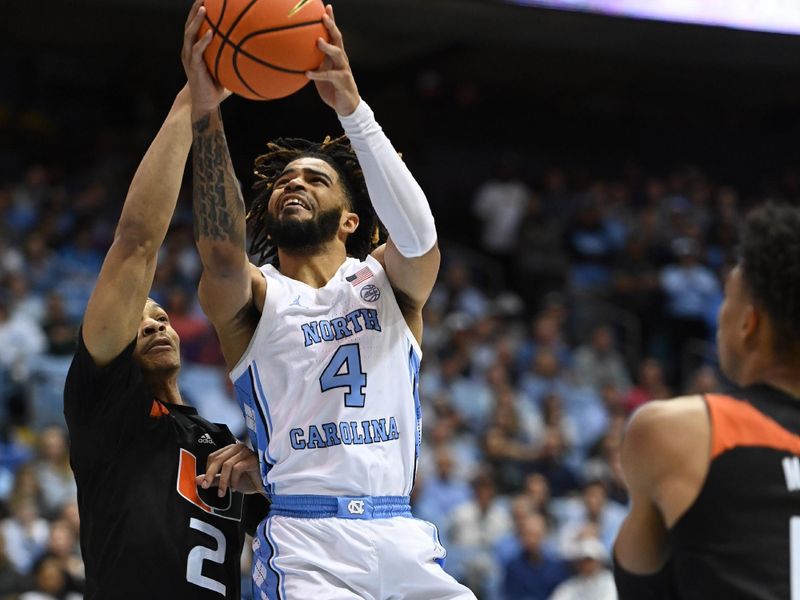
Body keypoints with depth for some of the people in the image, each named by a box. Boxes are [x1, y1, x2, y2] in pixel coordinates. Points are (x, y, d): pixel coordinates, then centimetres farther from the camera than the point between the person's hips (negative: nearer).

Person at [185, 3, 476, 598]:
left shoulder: (389, 281, 13)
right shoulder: (251, 297, 9)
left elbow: (416, 232, -11)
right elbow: (221, 251, -15)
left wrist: (351, 107, -24)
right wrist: (205, 113, -28)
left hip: (401, 535, 2)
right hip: (304, 541, -2)